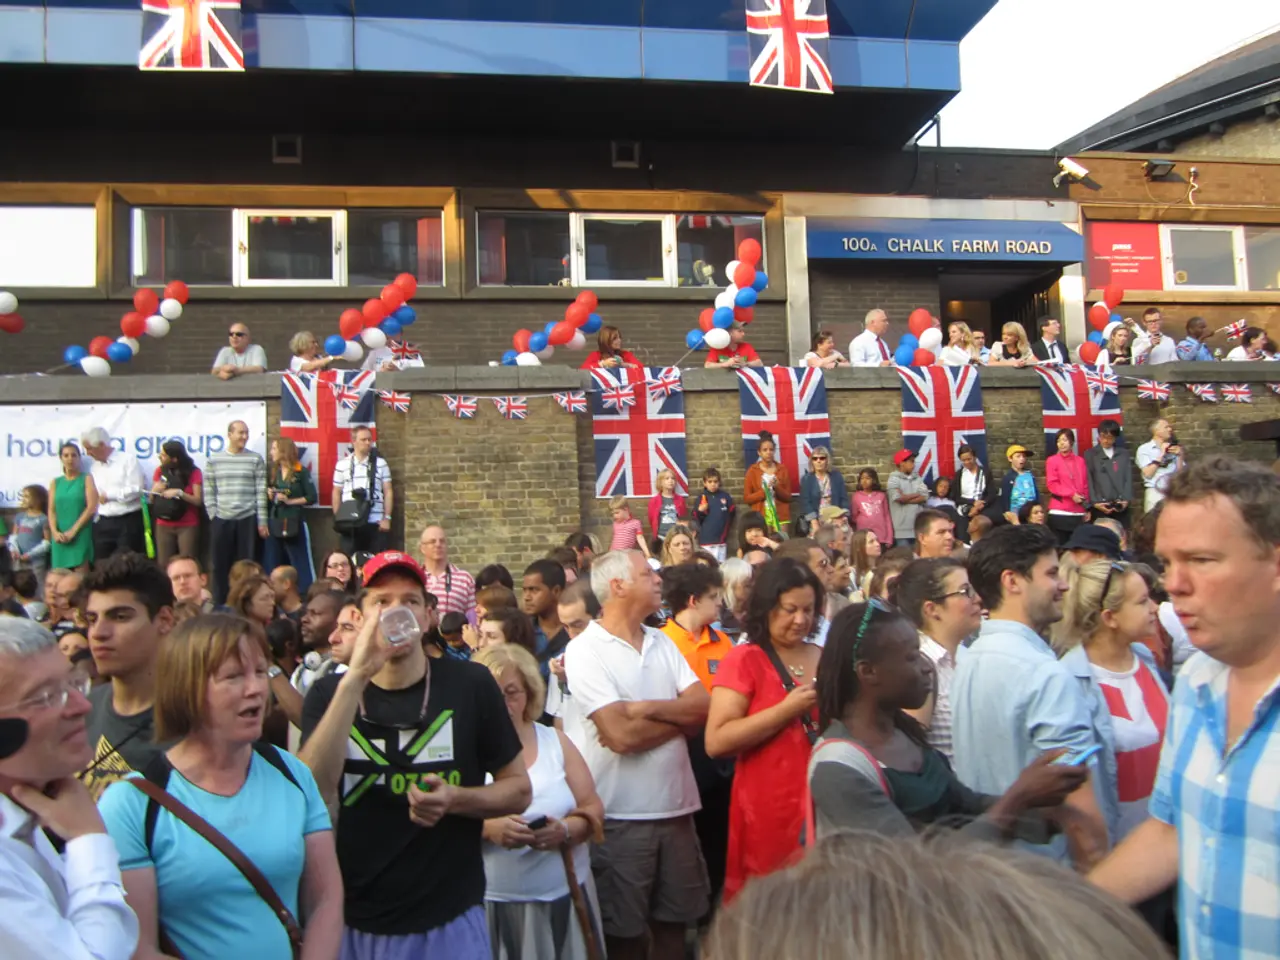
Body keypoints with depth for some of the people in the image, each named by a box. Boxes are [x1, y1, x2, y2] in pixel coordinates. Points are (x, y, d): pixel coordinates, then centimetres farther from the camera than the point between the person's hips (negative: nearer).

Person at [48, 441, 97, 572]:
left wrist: (73, 530, -12)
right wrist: (55, 532, -8)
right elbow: (52, 510, 8)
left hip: (81, 535, -4)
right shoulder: (55, 482, 15)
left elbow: (92, 508, -6)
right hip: (61, 537, 4)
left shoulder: (87, 479, 4)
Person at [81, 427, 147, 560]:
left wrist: (109, 495, -7)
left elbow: (136, 490, -13)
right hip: (103, 524, 6)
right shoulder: (94, 467, 15)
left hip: (129, 522, -6)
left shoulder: (128, 460, -4)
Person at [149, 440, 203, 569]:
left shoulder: (193, 472, -4)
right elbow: (152, 501, 10)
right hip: (163, 526, 3)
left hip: (188, 527, -3)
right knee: (163, 565, -1)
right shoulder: (160, 471, 7)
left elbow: (199, 501, -9)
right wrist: (155, 490, -11)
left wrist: (180, 493, -22)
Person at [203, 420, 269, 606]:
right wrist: (213, 516, -2)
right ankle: (220, 604, 15)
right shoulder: (213, 460, 6)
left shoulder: (256, 459, 3)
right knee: (221, 565, 5)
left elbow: (261, 492, 1)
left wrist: (262, 522, -2)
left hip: (248, 519, -1)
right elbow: (208, 491, 7)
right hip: (221, 520, 1)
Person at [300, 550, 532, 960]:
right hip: (353, 921, 1)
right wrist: (355, 680, -26)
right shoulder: (329, 692, -4)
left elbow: (519, 790, -1)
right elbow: (313, 794, -21)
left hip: (451, 920, -1)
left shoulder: (471, 684, -8)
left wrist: (455, 799, -19)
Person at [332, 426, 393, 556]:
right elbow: (337, 493, 11)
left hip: (375, 523, 0)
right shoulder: (342, 465, 7)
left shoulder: (380, 464, 7)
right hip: (349, 523, 0)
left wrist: (387, 517, 0)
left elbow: (388, 492, 7)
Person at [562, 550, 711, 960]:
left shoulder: (662, 642, 8)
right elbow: (621, 735, -21)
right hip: (621, 816, -5)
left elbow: (704, 707, -2)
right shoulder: (584, 650, -12)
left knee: (674, 923, 17)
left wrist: (649, 708, -16)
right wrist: (679, 714, -7)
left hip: (675, 807, 6)